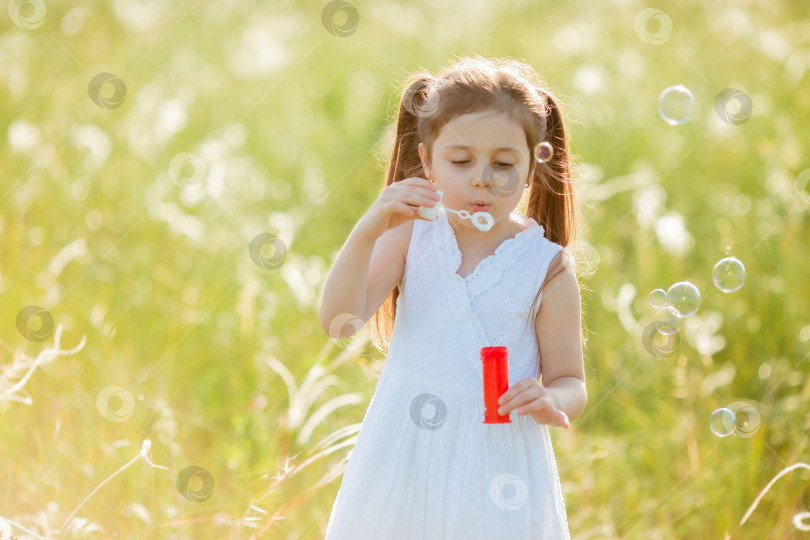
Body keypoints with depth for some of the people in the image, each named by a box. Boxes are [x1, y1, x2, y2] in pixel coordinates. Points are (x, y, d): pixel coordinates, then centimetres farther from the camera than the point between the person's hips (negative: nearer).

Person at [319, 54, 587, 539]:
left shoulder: (547, 269, -8)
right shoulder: (413, 235, -3)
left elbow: (570, 384, -3)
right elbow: (339, 322, -14)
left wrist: (549, 402, -27)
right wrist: (367, 232, -27)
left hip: (495, 469, -2)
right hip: (404, 458, 2)